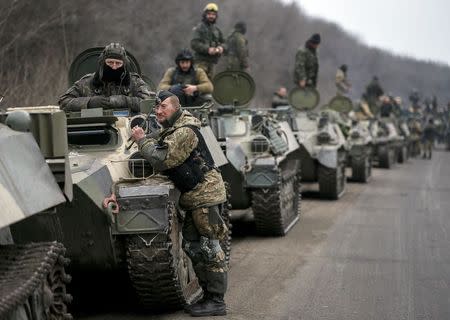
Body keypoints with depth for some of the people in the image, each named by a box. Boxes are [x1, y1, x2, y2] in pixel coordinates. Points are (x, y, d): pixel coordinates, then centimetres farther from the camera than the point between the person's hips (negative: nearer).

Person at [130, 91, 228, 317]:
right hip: (194, 197, 10)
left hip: (205, 194, -10)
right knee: (191, 246, 11)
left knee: (209, 247, -7)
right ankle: (208, 295, 18)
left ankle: (216, 302, -3)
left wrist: (142, 140, -9)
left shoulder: (185, 132, -17)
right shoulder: (170, 131, 15)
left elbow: (162, 160, -22)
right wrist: (144, 140, 6)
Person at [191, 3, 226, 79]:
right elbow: (194, 44, -14)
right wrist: (207, 49, -25)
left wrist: (221, 48, -5)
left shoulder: (216, 29, 18)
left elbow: (223, 42, 20)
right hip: (201, 60, -7)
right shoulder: (200, 28, -4)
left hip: (212, 60, 7)